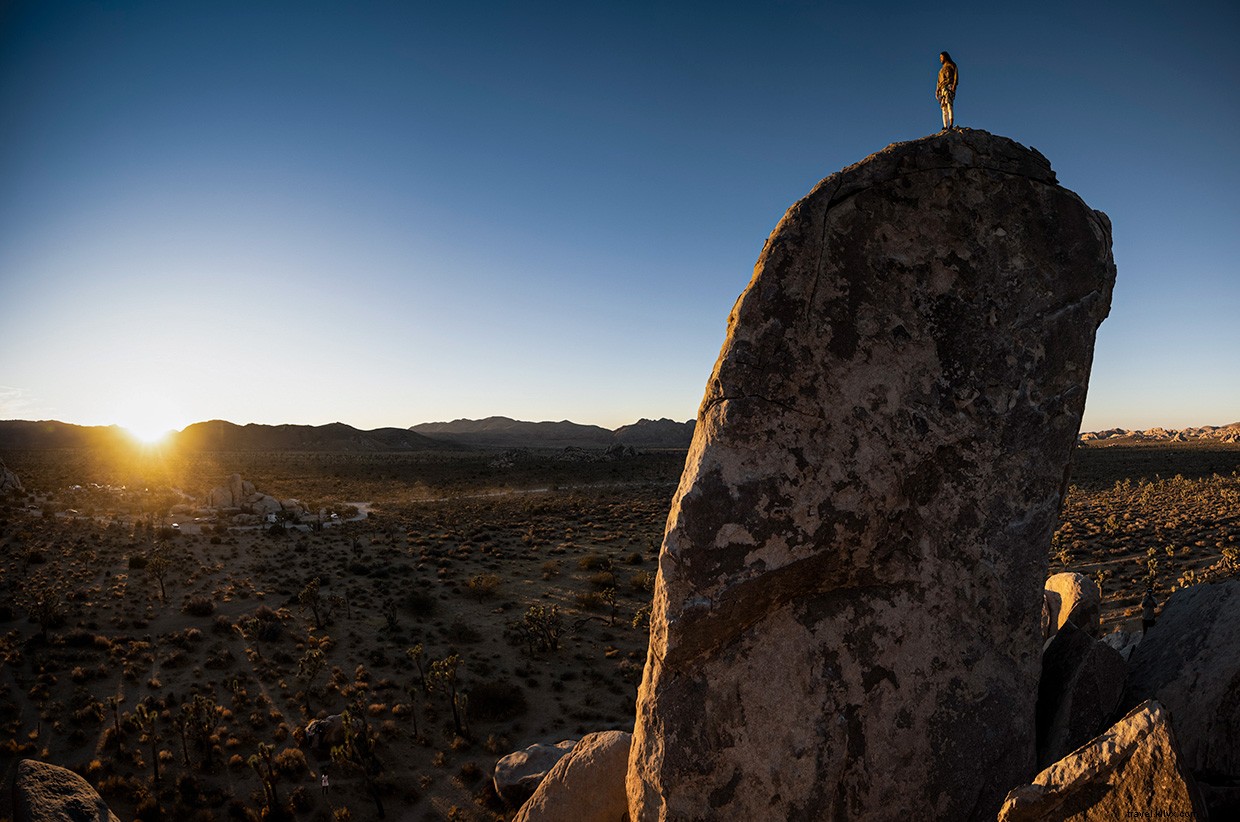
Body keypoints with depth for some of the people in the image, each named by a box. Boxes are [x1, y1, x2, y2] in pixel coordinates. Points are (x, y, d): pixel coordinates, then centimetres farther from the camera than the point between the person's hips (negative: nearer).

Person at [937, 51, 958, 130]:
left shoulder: (952, 65, 9)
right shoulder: (942, 69, 28)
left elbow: (956, 76, -2)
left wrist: (954, 85, -17)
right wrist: (937, 91, 12)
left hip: (949, 87, -7)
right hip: (942, 89, 7)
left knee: (949, 105, -24)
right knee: (944, 108, -6)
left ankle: (951, 125, -35)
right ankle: (945, 127, -14)